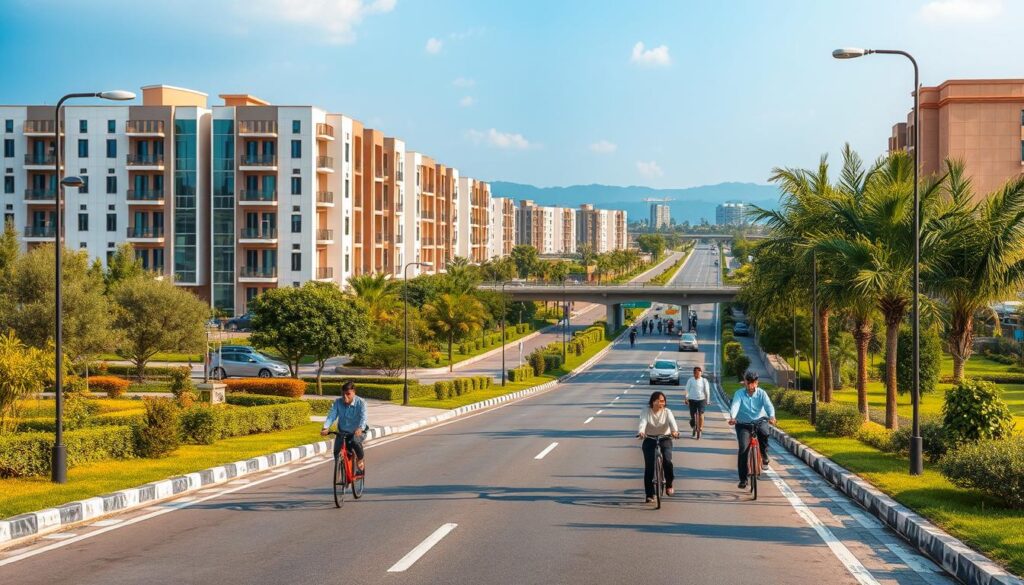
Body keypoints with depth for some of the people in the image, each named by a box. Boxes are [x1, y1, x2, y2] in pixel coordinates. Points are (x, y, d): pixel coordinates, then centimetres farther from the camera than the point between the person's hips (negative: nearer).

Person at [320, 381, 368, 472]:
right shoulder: (338, 402, -10)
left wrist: (360, 428, -52)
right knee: (337, 453, -15)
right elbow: (331, 415, -19)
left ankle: (360, 461, -6)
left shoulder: (360, 403, -18)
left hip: (357, 432, -3)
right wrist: (325, 428, -38)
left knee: (355, 441, -35)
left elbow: (363, 417, -31)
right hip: (342, 432, 3)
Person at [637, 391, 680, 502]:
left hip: (665, 439, 0)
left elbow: (672, 422, -24)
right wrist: (641, 432, -46)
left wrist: (675, 431, -47)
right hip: (649, 440, 0)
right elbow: (643, 422, -24)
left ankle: (669, 484, 5)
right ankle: (649, 495, 1)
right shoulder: (646, 411, -8)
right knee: (649, 466, -7)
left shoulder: (667, 412, -7)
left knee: (667, 461, -22)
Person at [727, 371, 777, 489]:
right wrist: (732, 417, -44)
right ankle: (743, 479, -6)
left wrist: (772, 416, -41)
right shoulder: (739, 394, -7)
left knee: (764, 432, -35)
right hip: (743, 424, 0)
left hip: (759, 421, 0)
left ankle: (764, 456, -6)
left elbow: (768, 405, -19)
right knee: (743, 448, -16)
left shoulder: (761, 393, -5)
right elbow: (735, 405, -23)